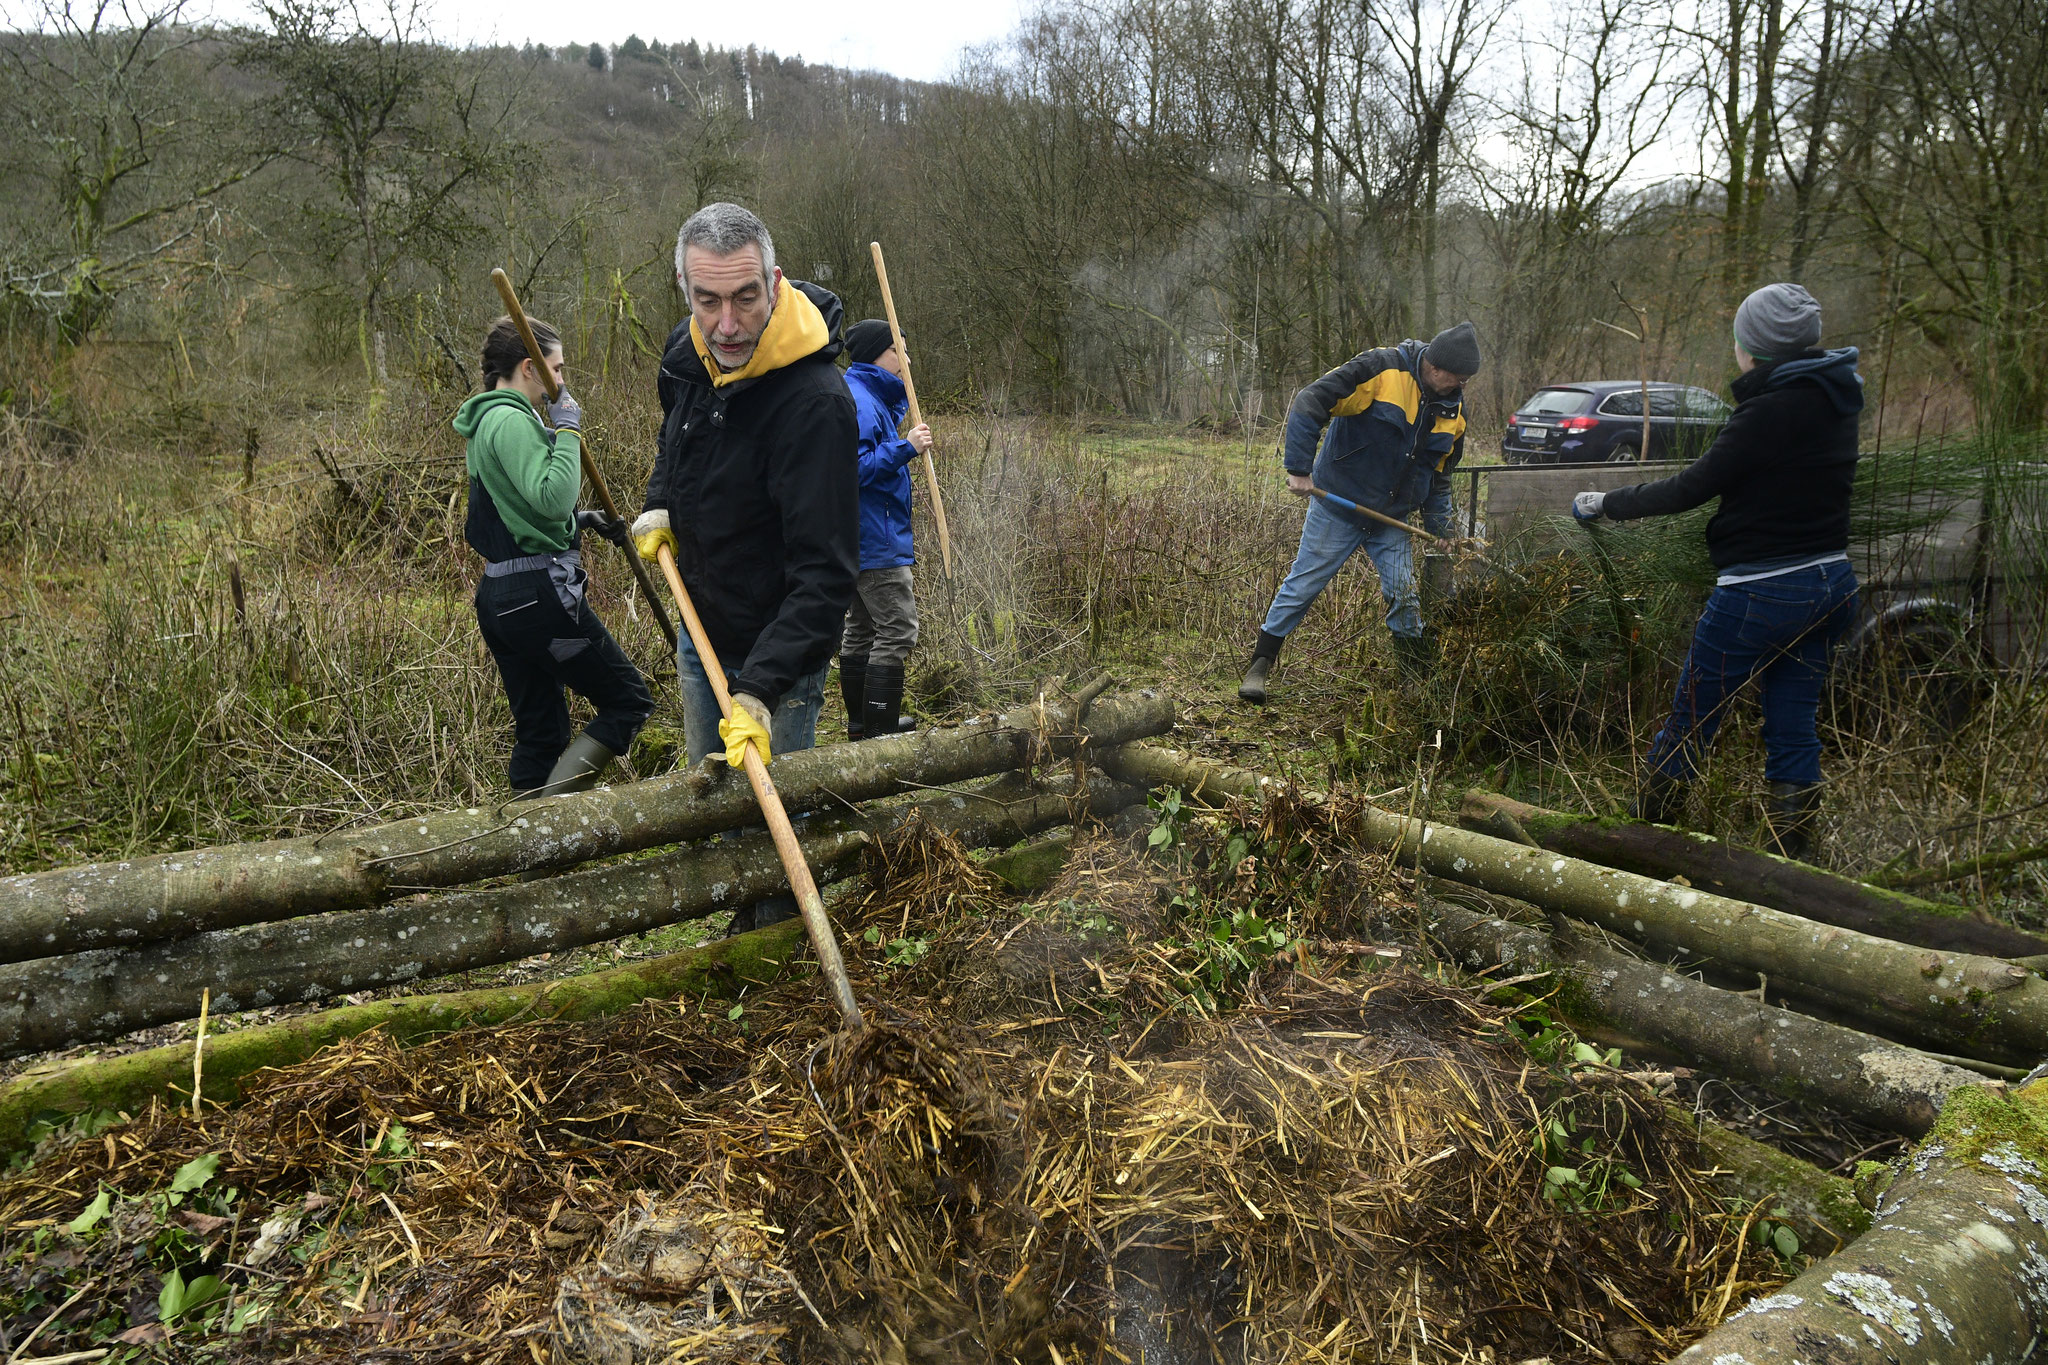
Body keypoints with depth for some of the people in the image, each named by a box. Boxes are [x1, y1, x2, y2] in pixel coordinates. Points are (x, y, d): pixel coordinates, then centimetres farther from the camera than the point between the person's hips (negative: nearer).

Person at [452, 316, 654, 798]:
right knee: (630, 702, -1)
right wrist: (567, 430, -15)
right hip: (539, 593, -10)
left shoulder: (488, 420, 19)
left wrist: (584, 520, 17)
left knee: (540, 732, 15)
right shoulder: (512, 420, -14)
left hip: (497, 595, 10)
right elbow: (551, 498, -26)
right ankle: (552, 807, -9)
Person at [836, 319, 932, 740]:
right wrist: (905, 448, -25)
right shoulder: (857, 398, -16)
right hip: (875, 541, -11)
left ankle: (861, 724, 27)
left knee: (863, 628, 16)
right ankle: (879, 734, -7)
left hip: (862, 541, 11)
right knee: (898, 630, -9)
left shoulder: (872, 396, 16)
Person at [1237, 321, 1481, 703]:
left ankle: (1420, 677, 18)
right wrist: (1299, 469, -25)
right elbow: (1310, 403, -21)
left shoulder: (1454, 409, 3)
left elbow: (1439, 476, 15)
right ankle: (1260, 665, 13)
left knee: (1405, 597, 3)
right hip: (1337, 505, -5)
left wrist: (1444, 528, 4)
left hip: (1392, 518, 5)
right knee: (1304, 583, 1)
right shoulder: (1381, 369, -18)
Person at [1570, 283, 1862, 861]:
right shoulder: (1835, 401, 8)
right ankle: (1792, 862, 17)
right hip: (1831, 583, 8)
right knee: (1793, 727, 12)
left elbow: (1690, 488, -16)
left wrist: (1602, 504, -6)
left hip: (1761, 591, -8)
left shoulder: (1772, 409, -17)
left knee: (1690, 721, 5)